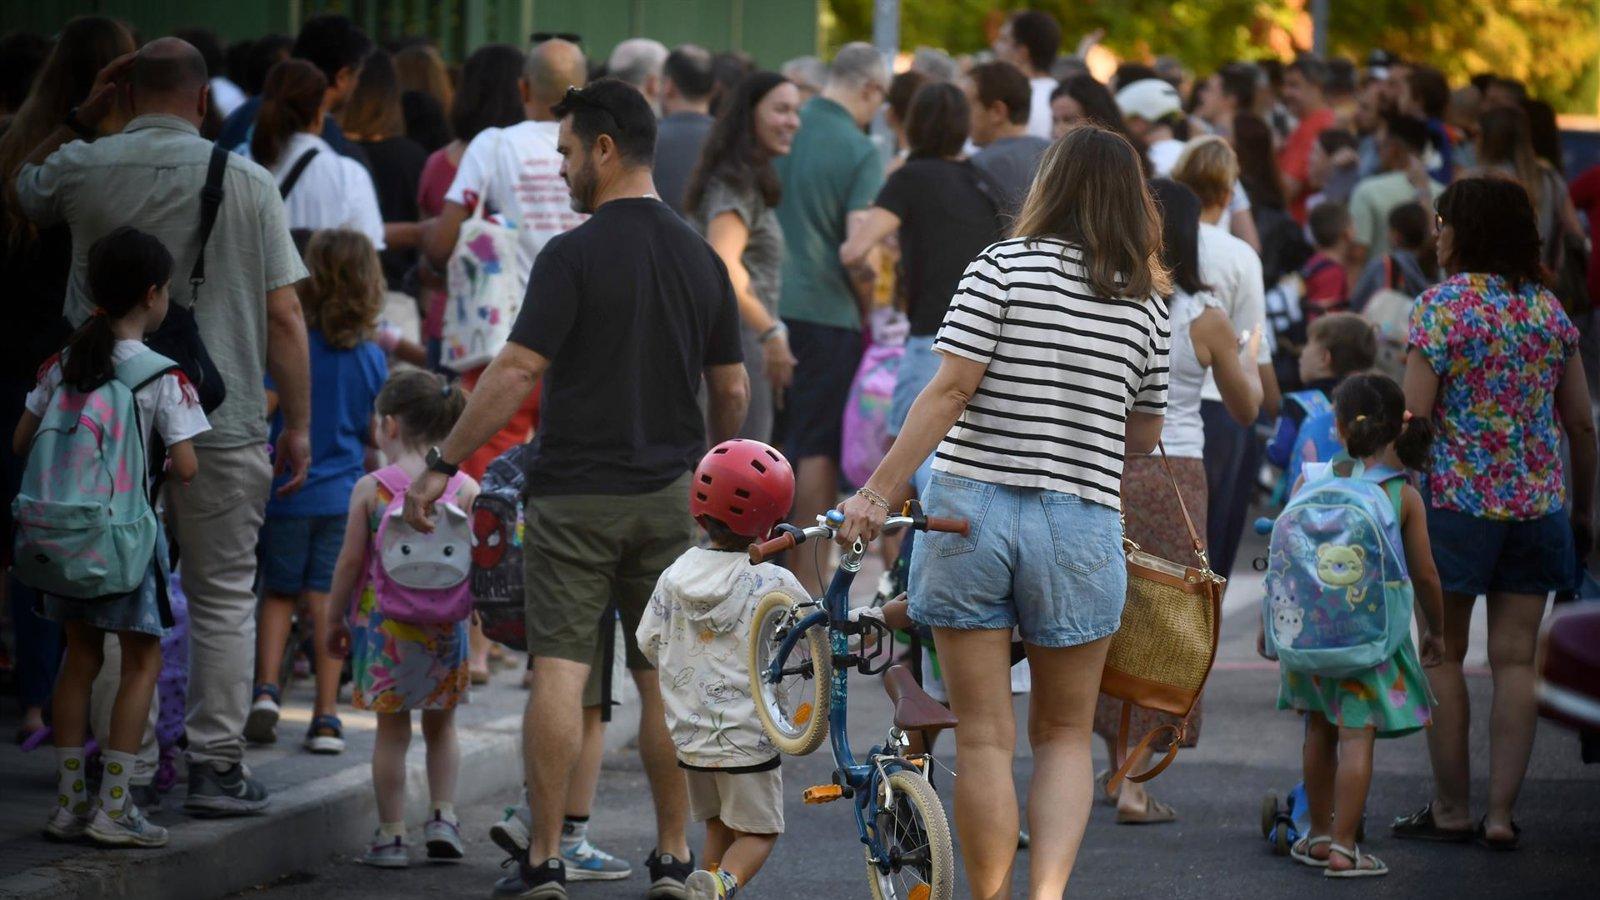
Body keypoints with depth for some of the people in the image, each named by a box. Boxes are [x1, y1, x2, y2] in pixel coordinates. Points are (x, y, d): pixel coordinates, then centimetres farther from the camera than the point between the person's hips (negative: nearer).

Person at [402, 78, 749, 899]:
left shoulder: (573, 256, -12)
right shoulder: (701, 259, 6)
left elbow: (516, 372, -16)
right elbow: (733, 390, 10)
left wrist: (442, 463, -10)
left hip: (574, 495, -5)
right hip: (668, 495, 5)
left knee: (558, 671, -2)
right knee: (663, 678, 9)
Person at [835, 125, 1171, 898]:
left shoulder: (1003, 267, -4)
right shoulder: (1147, 302, 5)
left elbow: (949, 390, -12)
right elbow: (1145, 434, 13)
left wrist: (876, 493, -12)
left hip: (970, 510, -2)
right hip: (1081, 523, 2)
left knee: (984, 738, 6)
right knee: (1064, 733, 15)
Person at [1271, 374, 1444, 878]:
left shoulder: (1310, 481, -1)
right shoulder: (1403, 495, -6)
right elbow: (1424, 575, -3)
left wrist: (1270, 623, 15)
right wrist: (1434, 629, 14)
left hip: (1308, 623, 3)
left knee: (1320, 730, 18)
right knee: (1357, 733, -3)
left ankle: (1319, 835, 29)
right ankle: (1342, 849, -7)